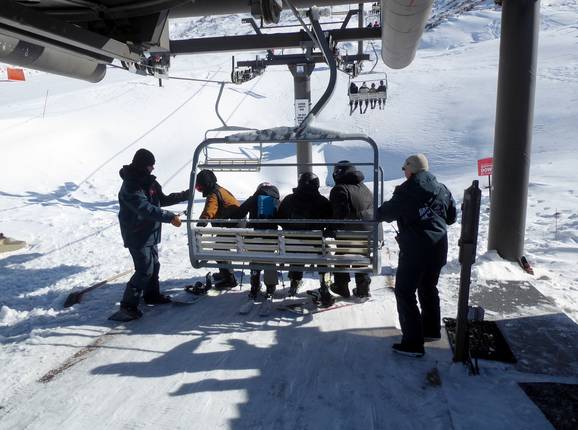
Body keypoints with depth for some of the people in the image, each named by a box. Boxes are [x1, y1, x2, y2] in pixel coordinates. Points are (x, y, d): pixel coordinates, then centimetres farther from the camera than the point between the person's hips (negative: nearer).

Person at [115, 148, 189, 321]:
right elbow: (146, 209, -31)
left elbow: (163, 199, 16)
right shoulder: (130, 186, -22)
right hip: (137, 236, -9)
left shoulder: (149, 181, 7)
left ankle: (152, 294, 37)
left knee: (154, 265, 19)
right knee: (145, 270, -8)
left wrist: (185, 195, 10)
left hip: (149, 233, 9)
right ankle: (128, 305, 3)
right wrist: (170, 217, -31)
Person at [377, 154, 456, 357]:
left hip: (415, 250, -7)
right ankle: (431, 329, 38)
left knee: (404, 292, 0)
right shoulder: (442, 189, 8)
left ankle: (413, 343, 1)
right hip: (439, 248, 7)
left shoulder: (407, 190, -11)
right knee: (429, 288, 23)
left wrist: (376, 214, 16)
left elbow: (387, 212, -3)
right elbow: (451, 217, 16)